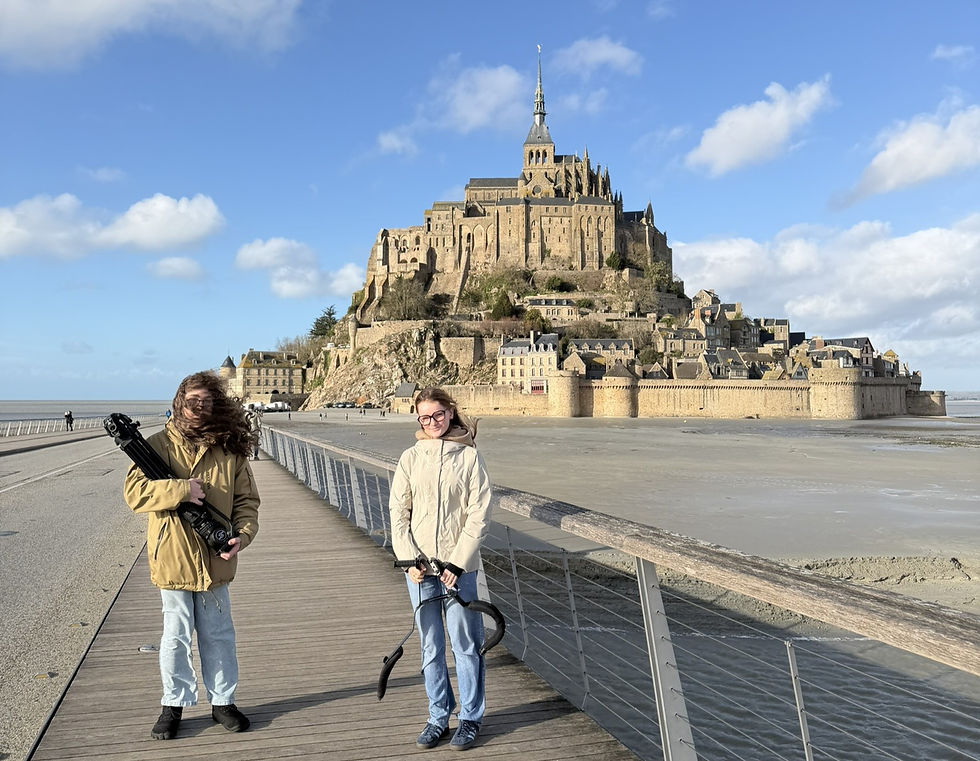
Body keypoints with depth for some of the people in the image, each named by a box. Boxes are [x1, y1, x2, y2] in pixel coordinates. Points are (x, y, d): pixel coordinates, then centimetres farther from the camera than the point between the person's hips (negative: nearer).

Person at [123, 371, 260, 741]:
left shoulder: (231, 449, 1)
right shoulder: (159, 445, -5)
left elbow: (246, 500, 4)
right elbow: (134, 491, -14)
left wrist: (243, 533, -12)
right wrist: (180, 489, -23)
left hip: (215, 558, 2)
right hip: (172, 558, -2)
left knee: (218, 634, 14)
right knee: (176, 635, 9)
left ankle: (222, 700, 29)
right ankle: (174, 704, 27)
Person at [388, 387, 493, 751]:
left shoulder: (469, 456, -3)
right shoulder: (411, 457, 3)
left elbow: (479, 515, -5)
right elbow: (398, 512, 4)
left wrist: (457, 563, -10)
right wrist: (410, 558, -6)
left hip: (459, 566, -2)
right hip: (419, 567, 2)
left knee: (465, 645, 5)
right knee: (430, 647, 11)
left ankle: (470, 718, 20)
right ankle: (438, 717, 25)